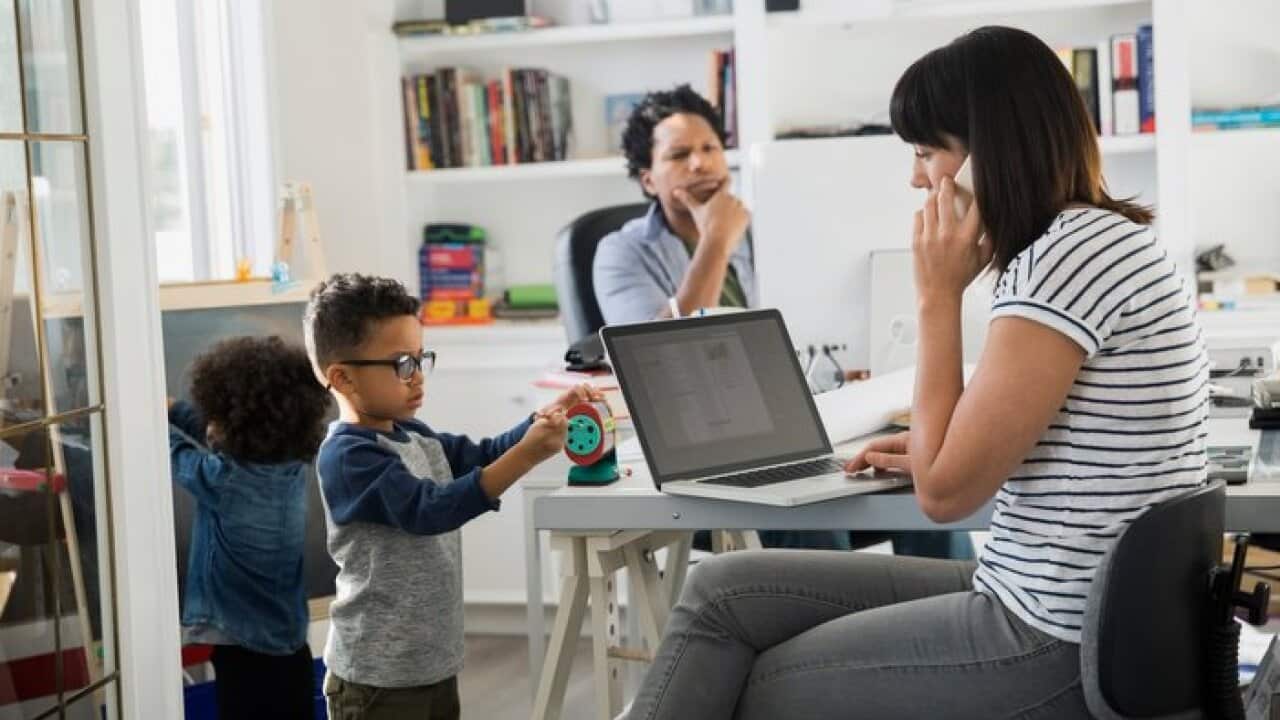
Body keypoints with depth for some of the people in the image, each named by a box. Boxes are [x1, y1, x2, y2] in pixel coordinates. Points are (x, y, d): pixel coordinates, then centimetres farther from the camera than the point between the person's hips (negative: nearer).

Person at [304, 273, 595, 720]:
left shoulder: (413, 437, 7)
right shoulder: (347, 457, -19)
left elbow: (481, 457, 12)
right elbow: (429, 509, -28)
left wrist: (543, 422, -8)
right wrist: (527, 455, -35)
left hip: (434, 663, 9)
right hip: (377, 675, -9)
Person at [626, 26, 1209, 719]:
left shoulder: (1073, 253, -19)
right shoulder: (1090, 242, 13)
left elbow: (946, 490, -18)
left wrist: (938, 294, -11)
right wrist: (937, 448, 14)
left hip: (1060, 647, -10)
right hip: (1050, 607, 10)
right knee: (723, 588, 8)